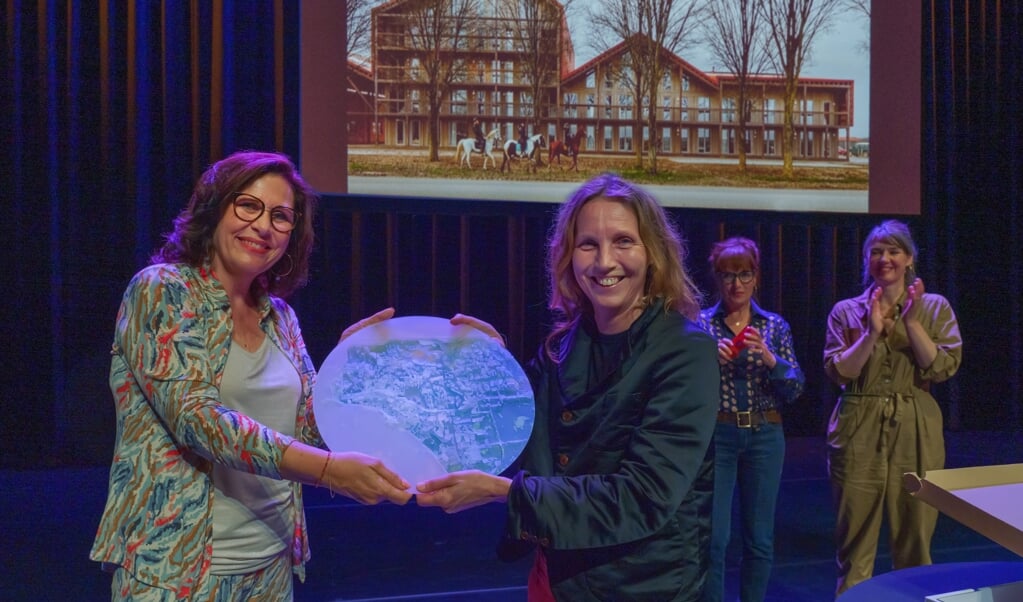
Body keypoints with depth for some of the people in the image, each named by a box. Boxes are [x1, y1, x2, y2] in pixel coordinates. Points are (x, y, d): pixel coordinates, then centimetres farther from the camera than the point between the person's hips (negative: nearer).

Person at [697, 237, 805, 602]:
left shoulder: (775, 326, 5)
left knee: (760, 538, 9)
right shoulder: (700, 324, 0)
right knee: (714, 536, -4)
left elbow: (796, 389, 0)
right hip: (715, 435, -2)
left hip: (764, 437, 2)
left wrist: (769, 358, -17)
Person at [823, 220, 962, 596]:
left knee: (915, 534, 9)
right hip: (859, 433, 0)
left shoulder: (935, 307, 4)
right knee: (855, 536, 5)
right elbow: (838, 372, -6)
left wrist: (912, 323, -13)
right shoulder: (846, 311, 4)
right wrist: (872, 331, -15)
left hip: (915, 433, 0)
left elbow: (944, 368, -6)